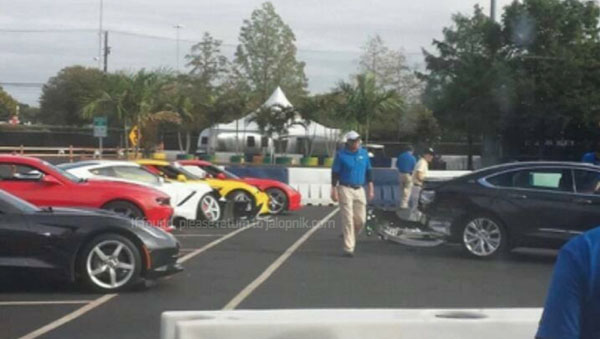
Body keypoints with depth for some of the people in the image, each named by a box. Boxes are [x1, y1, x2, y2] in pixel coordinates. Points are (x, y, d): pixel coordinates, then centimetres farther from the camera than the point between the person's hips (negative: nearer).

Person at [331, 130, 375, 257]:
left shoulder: (364, 153, 7)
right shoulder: (341, 154, -5)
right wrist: (334, 191, -10)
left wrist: (370, 189, 10)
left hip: (359, 190, 4)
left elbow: (368, 171, 14)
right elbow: (335, 173, -4)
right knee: (348, 219, -7)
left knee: (361, 219, 2)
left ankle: (350, 237, 29)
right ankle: (348, 248, -4)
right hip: (345, 189, -4)